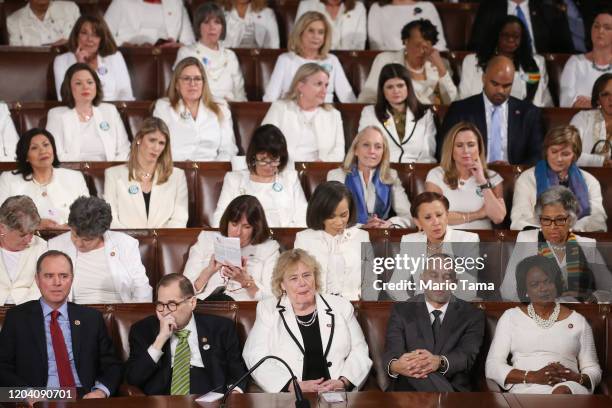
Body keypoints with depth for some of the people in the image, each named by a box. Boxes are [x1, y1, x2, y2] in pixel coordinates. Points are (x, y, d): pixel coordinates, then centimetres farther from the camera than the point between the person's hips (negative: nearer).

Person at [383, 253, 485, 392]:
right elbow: (392, 352, -3)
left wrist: (439, 362, -32)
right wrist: (395, 366, -32)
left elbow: (467, 356, -7)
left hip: (454, 388, -2)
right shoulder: (402, 311, 12)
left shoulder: (472, 315, 10)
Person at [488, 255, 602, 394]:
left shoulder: (577, 321, 19)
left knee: (562, 391, -38)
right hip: (526, 390, -2)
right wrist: (532, 376, -9)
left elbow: (593, 370, 18)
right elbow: (492, 367, 7)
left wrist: (576, 377, -7)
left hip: (569, 388, 2)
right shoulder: (510, 317, 16)